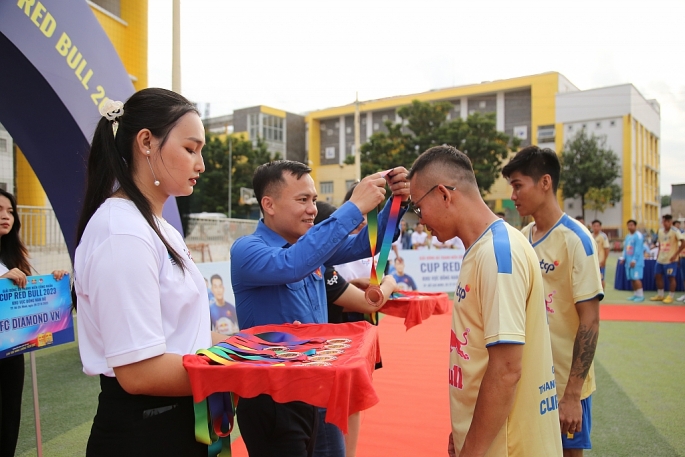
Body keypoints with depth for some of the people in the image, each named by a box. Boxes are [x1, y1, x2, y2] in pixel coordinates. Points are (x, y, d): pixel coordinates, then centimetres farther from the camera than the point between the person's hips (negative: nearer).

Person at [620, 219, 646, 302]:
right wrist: (623, 258, 13)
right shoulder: (628, 236, 16)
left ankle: (641, 295, -4)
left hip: (636, 261, -8)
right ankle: (635, 294, 17)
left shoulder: (638, 236, -10)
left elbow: (638, 249, -16)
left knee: (636, 278, -10)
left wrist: (634, 260, -19)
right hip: (629, 261, 8)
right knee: (632, 278, 10)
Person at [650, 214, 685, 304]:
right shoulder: (660, 231, 8)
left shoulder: (675, 231, -12)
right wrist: (658, 254, 11)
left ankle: (670, 297, 8)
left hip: (670, 259, -7)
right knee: (658, 276, 9)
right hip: (660, 259, 7)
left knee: (671, 277, -1)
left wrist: (676, 255, -19)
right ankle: (660, 295, 21)